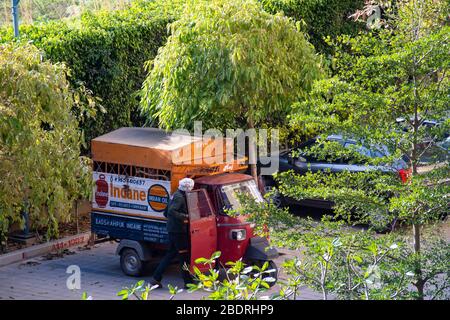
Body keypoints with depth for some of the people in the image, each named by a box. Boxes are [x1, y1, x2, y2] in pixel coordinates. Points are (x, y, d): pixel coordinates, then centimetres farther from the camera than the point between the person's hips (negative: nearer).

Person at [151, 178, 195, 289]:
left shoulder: (176, 195, 16)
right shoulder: (179, 197, -15)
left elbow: (166, 213, 23)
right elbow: (171, 211, -28)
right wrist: (185, 216, -23)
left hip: (172, 229, 10)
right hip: (178, 230, -10)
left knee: (170, 254, 13)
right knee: (184, 255, -3)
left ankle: (156, 278, 12)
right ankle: (188, 282, 2)